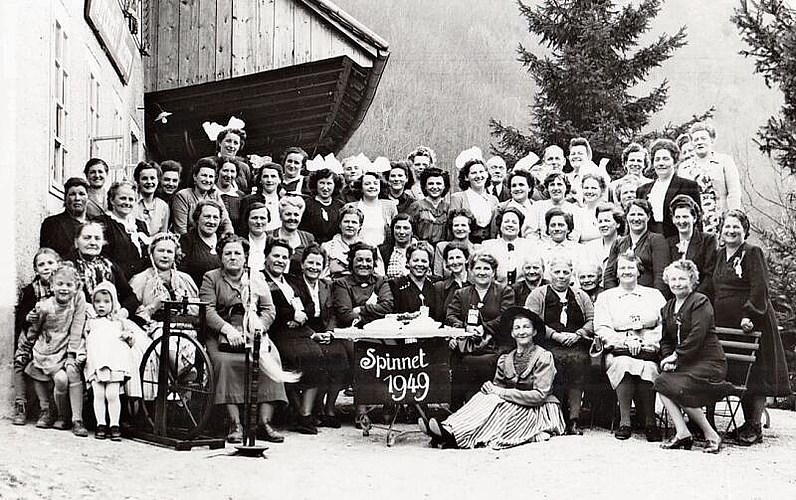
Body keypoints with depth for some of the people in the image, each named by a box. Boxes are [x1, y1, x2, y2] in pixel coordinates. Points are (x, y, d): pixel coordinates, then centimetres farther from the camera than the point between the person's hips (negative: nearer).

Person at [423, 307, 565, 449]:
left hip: (539, 413, -5)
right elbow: (498, 386, 7)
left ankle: (456, 436, -43)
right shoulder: (505, 359, 8)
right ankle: (448, 429, -37)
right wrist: (491, 388, -19)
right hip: (514, 410, 5)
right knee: (485, 396, -22)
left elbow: (540, 396, -16)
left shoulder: (543, 357, -8)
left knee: (495, 402, -29)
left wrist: (501, 392, -19)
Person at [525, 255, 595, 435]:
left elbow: (592, 321, 15)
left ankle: (574, 418, -27)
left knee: (579, 360, -26)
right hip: (548, 345, -2)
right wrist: (556, 335, -8)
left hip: (576, 344, 2)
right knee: (558, 359, -29)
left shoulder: (581, 296, 24)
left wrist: (577, 334, -4)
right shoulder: (538, 294, 14)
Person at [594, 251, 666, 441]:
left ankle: (650, 422, -23)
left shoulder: (654, 295, 19)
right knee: (623, 364, -35)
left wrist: (644, 342, -9)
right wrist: (625, 341, -10)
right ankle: (624, 422, -28)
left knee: (647, 368, -34)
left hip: (648, 350, 0)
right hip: (617, 350, 0)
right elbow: (601, 328, 5)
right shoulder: (605, 297, 18)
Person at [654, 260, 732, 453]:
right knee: (661, 383, -20)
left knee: (674, 386, -27)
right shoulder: (667, 308, 17)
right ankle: (682, 433, -22)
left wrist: (676, 357, -16)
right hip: (683, 363, 7)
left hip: (708, 362, -7)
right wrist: (667, 359, -5)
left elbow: (697, 336, -17)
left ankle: (710, 435, -13)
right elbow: (666, 339, 15)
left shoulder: (700, 302, -7)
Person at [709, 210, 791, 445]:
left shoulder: (752, 253, -6)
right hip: (725, 323, 7)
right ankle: (748, 422, 12)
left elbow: (759, 288, -13)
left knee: (755, 375, -4)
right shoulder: (720, 255, 15)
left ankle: (755, 427, -1)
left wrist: (749, 315, -22)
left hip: (751, 322, -7)